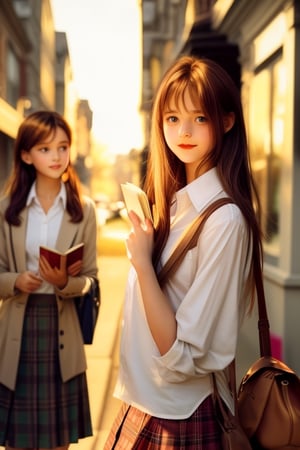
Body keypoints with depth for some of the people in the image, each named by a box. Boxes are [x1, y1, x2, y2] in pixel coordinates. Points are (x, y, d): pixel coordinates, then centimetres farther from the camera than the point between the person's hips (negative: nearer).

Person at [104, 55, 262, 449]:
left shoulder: (224, 220, -22)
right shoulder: (172, 201, 4)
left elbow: (182, 355, -23)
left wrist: (141, 262, -21)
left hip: (182, 417, -8)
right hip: (148, 400, 8)